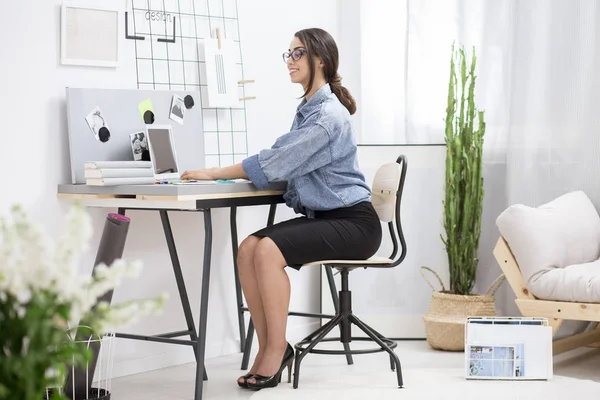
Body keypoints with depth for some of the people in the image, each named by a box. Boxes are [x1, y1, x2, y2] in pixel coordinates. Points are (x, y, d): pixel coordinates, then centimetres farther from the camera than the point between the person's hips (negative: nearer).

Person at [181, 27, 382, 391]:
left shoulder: (328, 116, -17)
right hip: (322, 217, 9)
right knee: (248, 248, -13)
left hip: (354, 223, -9)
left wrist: (214, 174, -16)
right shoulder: (308, 109, 15)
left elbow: (274, 164, -22)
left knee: (269, 250, -27)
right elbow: (282, 160, 15)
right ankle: (269, 348, -7)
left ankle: (277, 350, -14)